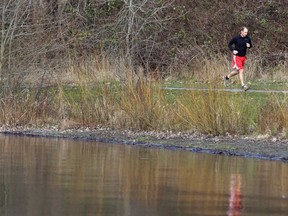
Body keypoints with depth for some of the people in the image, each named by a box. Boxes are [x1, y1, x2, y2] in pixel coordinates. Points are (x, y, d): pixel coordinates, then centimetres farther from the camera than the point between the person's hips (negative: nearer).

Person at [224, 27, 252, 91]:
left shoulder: (248, 38, -3)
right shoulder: (236, 38, -14)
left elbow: (250, 45, 12)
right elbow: (229, 44, -2)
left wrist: (249, 46, -12)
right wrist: (233, 50, -20)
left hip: (243, 57, 6)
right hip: (236, 56, -6)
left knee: (237, 71, 14)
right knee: (241, 71, -12)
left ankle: (227, 77, 38)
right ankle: (243, 85, -9)